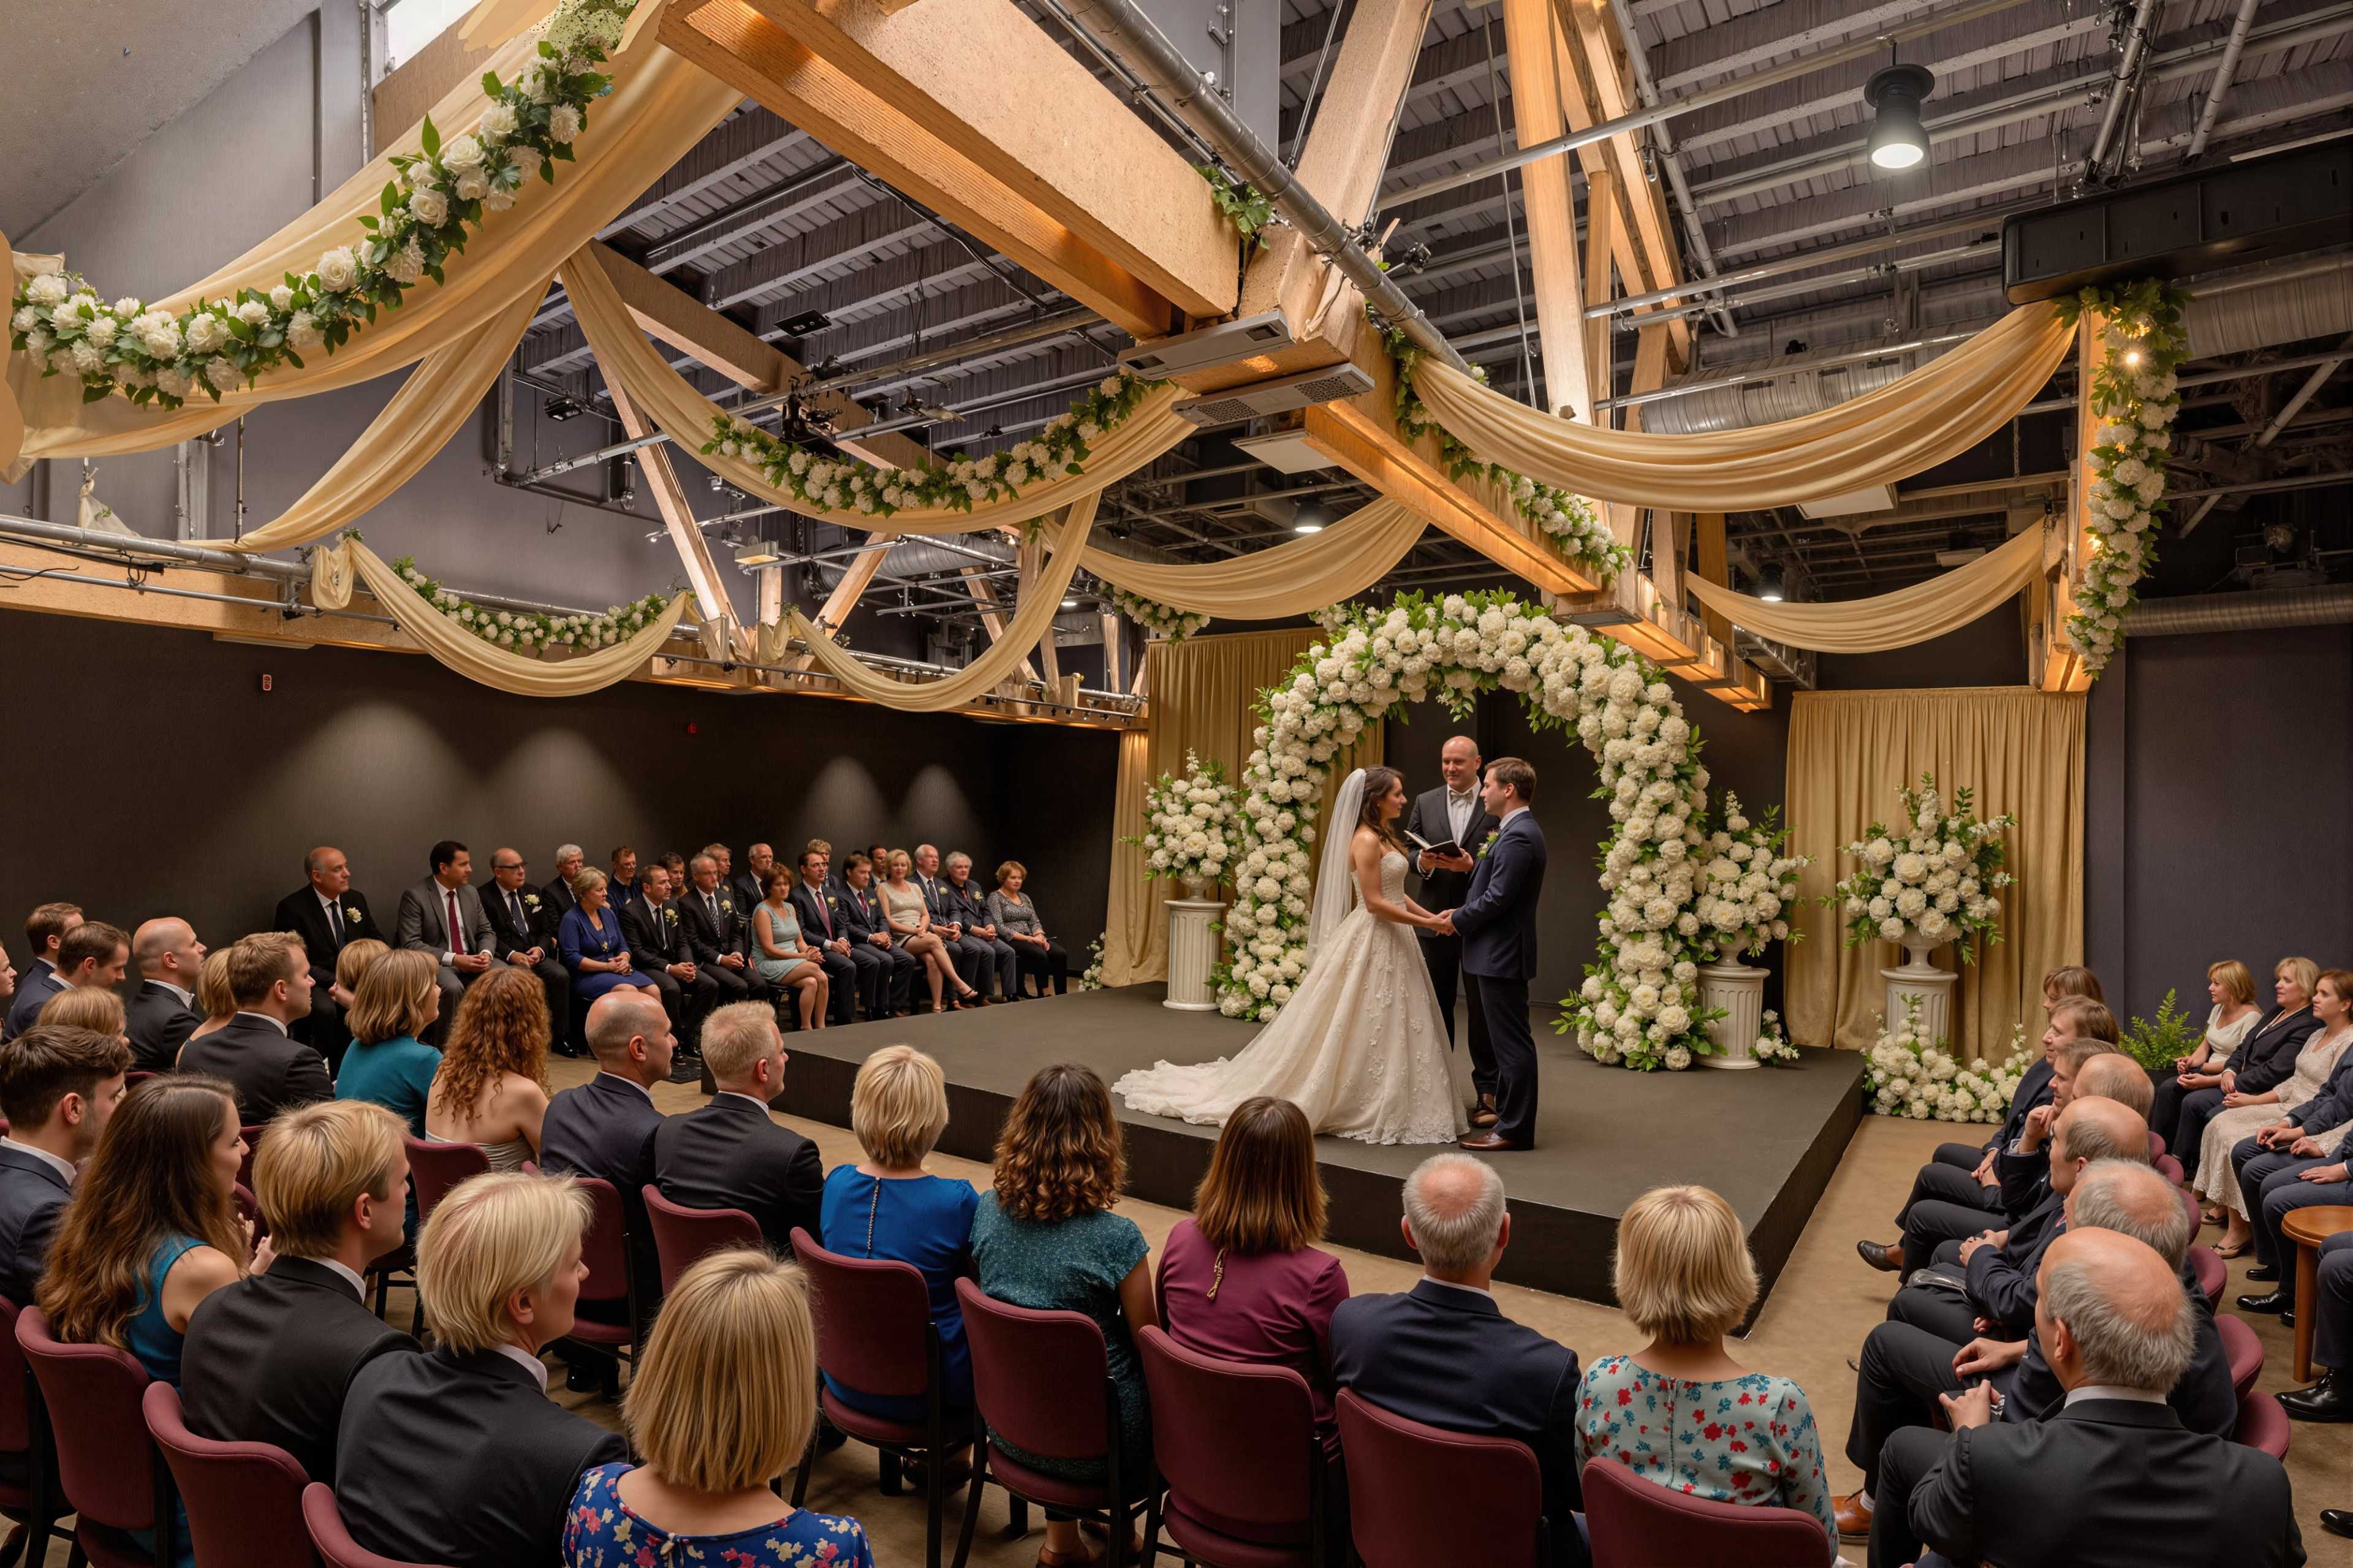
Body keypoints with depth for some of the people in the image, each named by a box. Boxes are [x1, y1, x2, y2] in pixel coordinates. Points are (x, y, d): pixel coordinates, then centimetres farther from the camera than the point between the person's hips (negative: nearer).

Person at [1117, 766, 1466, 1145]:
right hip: (1372, 941, -9)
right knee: (1359, 1028, -1)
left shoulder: (1384, 837, 12)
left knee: (1386, 1028, 12)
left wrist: (1430, 915, 4)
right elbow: (1374, 903, -21)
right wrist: (1426, 924, -17)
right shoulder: (1366, 840, -17)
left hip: (1390, 942, 10)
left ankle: (1377, 1106, 21)